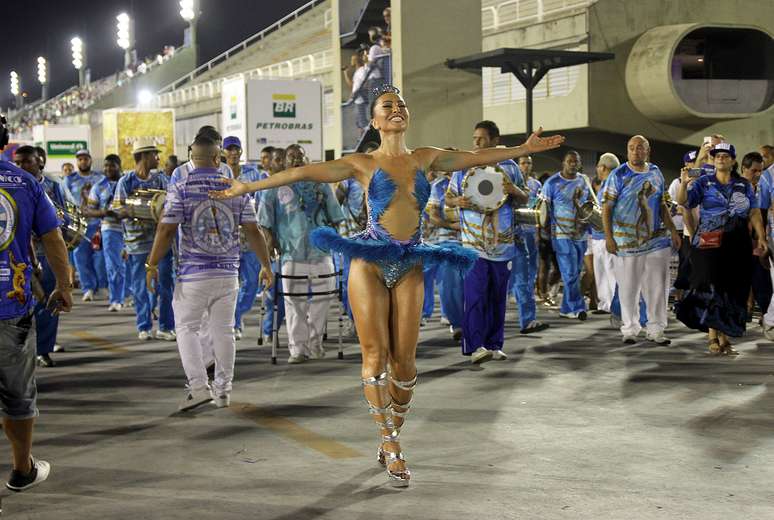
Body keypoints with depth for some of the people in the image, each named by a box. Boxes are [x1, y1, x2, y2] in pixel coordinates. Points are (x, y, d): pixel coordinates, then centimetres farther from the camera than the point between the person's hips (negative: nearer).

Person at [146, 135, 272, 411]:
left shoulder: (180, 188, -4)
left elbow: (166, 230, -8)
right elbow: (252, 231, 4)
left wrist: (152, 264, 1)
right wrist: (266, 264, 13)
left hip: (192, 273, -3)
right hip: (228, 273, 3)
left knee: (187, 328, 7)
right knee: (223, 331, 10)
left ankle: (198, 386, -6)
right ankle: (223, 390, 15)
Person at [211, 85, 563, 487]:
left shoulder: (426, 158, 11)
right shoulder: (362, 163, 2)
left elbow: (478, 157, 15)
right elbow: (302, 173, -2)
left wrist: (523, 149, 14)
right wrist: (247, 187, -6)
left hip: (409, 266, 3)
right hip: (370, 262, -3)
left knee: (404, 359, 1)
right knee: (376, 354, -5)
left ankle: (390, 440, 17)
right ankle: (390, 443, 4)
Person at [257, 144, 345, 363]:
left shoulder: (320, 184, 11)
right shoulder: (275, 186, 4)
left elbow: (334, 217, 17)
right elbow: (265, 223, 5)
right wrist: (274, 244, -3)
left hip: (321, 252, 3)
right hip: (291, 253, -2)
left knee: (322, 298, 4)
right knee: (294, 303, -3)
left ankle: (315, 343, 20)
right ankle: (298, 348, 4)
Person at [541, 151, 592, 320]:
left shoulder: (584, 181, 10)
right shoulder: (552, 183, -5)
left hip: (581, 234, 5)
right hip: (562, 234, -5)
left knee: (575, 273, 8)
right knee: (570, 273, -10)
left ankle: (566, 309, 17)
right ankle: (577, 307, -5)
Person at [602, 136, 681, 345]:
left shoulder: (656, 173, 10)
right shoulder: (618, 175, -3)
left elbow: (662, 205, 18)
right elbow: (607, 207, -5)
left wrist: (672, 230, 11)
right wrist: (608, 236, -12)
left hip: (656, 240, 4)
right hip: (626, 241, -4)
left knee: (658, 287, 4)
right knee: (628, 287, 1)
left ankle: (656, 329, 13)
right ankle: (629, 329, 13)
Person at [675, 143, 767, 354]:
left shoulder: (744, 185, 11)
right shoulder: (703, 183, 3)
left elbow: (754, 213, 8)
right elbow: (682, 202, -8)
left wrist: (761, 238, -3)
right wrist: (684, 184, -27)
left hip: (738, 245, 3)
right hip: (709, 243, -3)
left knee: (733, 290, 3)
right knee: (711, 288, -7)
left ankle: (724, 337, 10)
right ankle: (712, 337, -1)